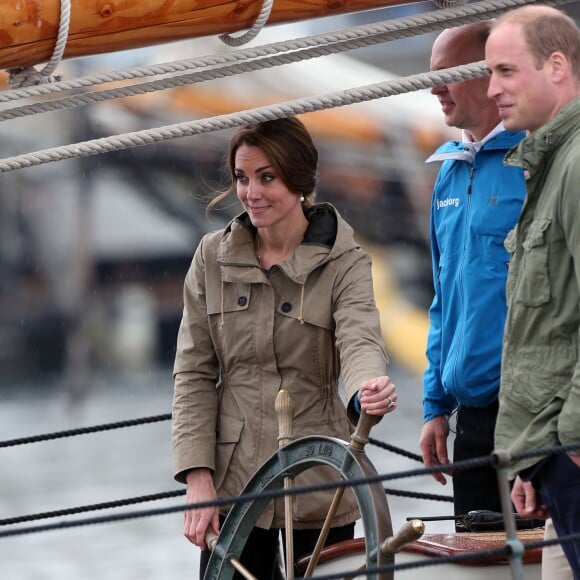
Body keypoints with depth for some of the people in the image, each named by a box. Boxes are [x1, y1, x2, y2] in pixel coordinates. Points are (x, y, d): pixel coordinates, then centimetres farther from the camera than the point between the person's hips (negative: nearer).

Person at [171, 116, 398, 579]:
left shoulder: (344, 263, -4)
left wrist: (370, 388, -46)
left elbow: (360, 340, -21)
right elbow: (194, 373, 4)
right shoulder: (213, 258, 4)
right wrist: (198, 479, -7)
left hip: (319, 489, -2)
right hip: (232, 485, 2)